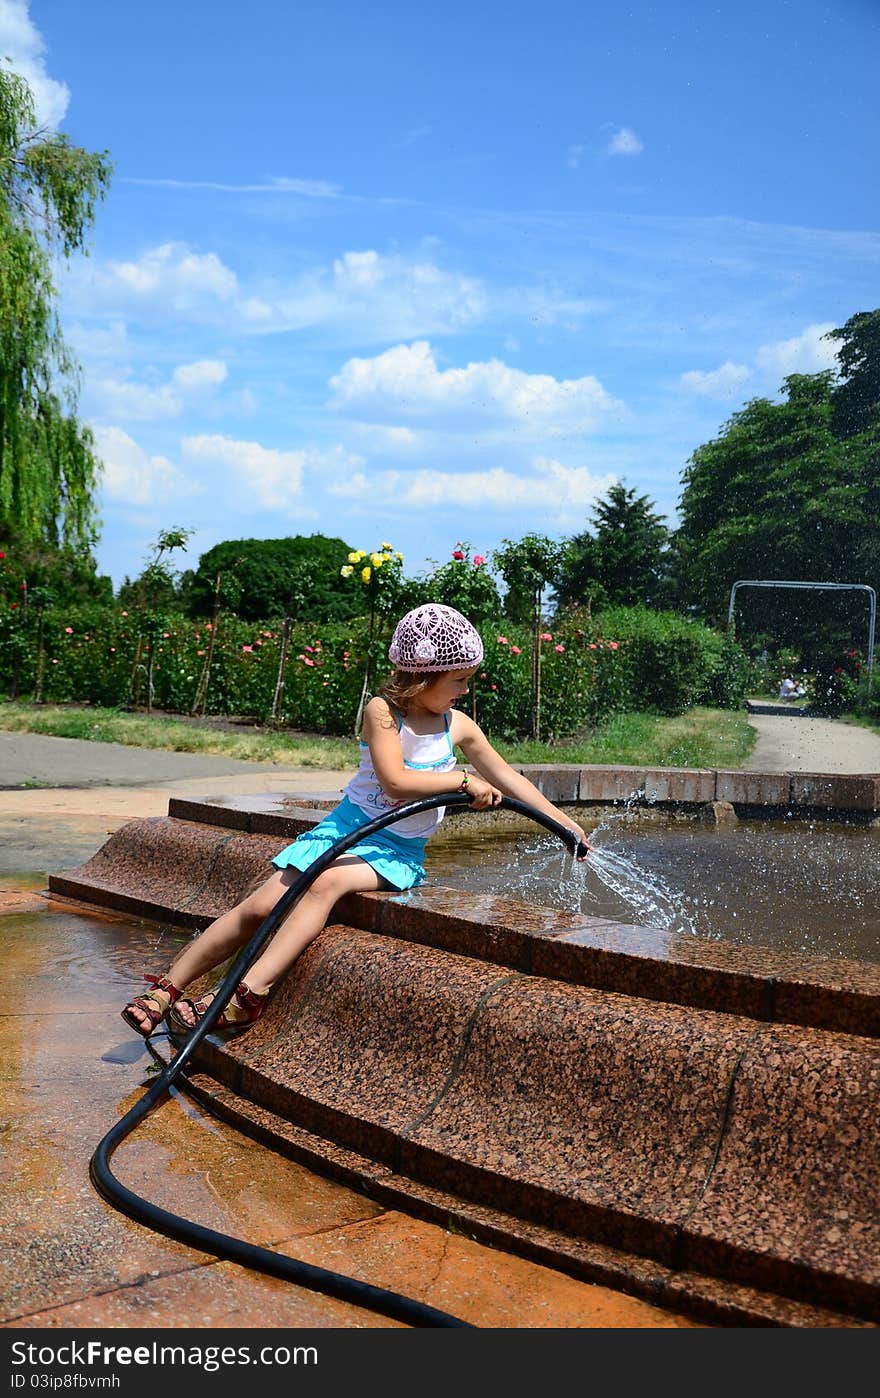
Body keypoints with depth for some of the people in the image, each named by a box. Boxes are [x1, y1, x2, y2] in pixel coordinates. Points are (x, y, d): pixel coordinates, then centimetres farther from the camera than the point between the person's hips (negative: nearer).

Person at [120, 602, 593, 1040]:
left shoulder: (459, 727, 3)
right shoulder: (382, 710, -9)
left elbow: (509, 780, 11)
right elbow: (394, 780, -22)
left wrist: (565, 824, 11)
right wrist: (464, 780, -19)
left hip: (400, 851, 1)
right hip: (349, 825, -1)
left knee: (327, 882, -31)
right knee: (260, 906, -10)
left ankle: (250, 993, -34)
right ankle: (167, 988, 1)